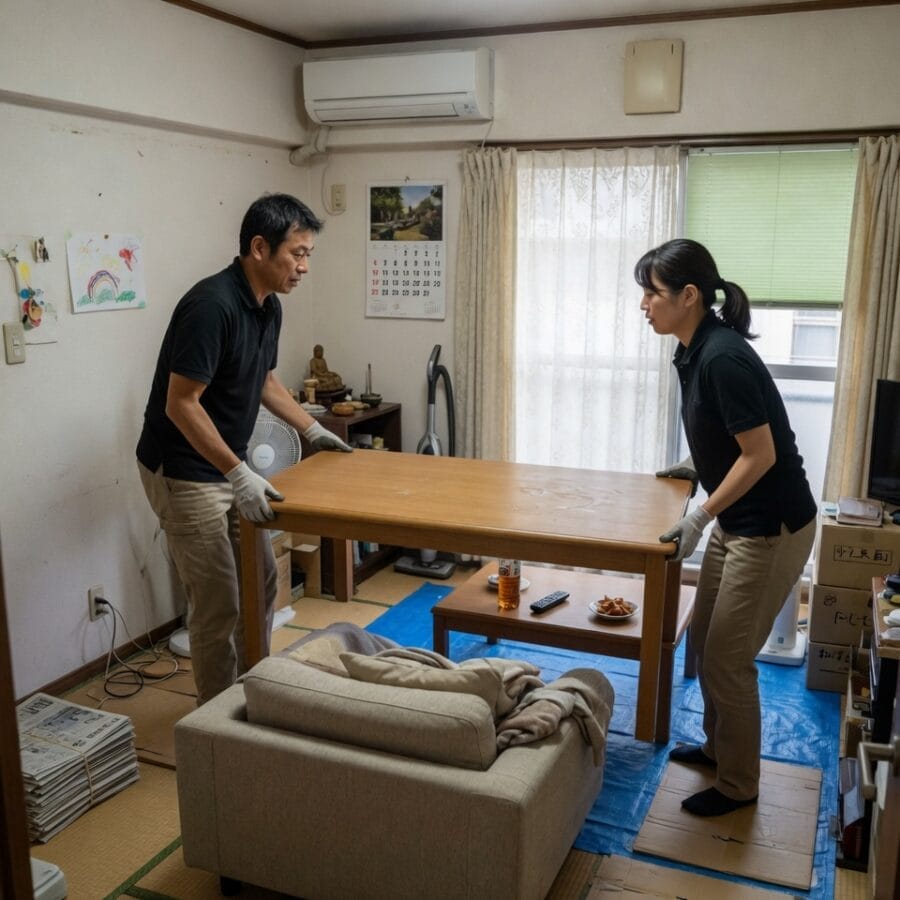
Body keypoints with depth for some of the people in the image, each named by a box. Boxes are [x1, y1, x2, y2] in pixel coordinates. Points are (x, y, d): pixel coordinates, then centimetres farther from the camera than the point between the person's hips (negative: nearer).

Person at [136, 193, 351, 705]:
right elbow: (181, 404, -27)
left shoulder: (268, 306, 3)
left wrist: (313, 429, 18)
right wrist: (239, 475, -31)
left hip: (228, 468, 9)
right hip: (184, 474, -9)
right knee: (219, 605, -2)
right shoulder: (211, 305, -26)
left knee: (262, 581, 16)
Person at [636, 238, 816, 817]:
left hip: (773, 529, -10)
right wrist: (698, 466, 20)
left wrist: (700, 517, -21)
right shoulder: (695, 352, 4)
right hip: (738, 523, 10)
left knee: (728, 658, 2)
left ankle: (739, 785, 22)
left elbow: (761, 454, -24)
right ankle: (718, 746, 39)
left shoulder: (723, 357, -25)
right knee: (705, 638, 19)